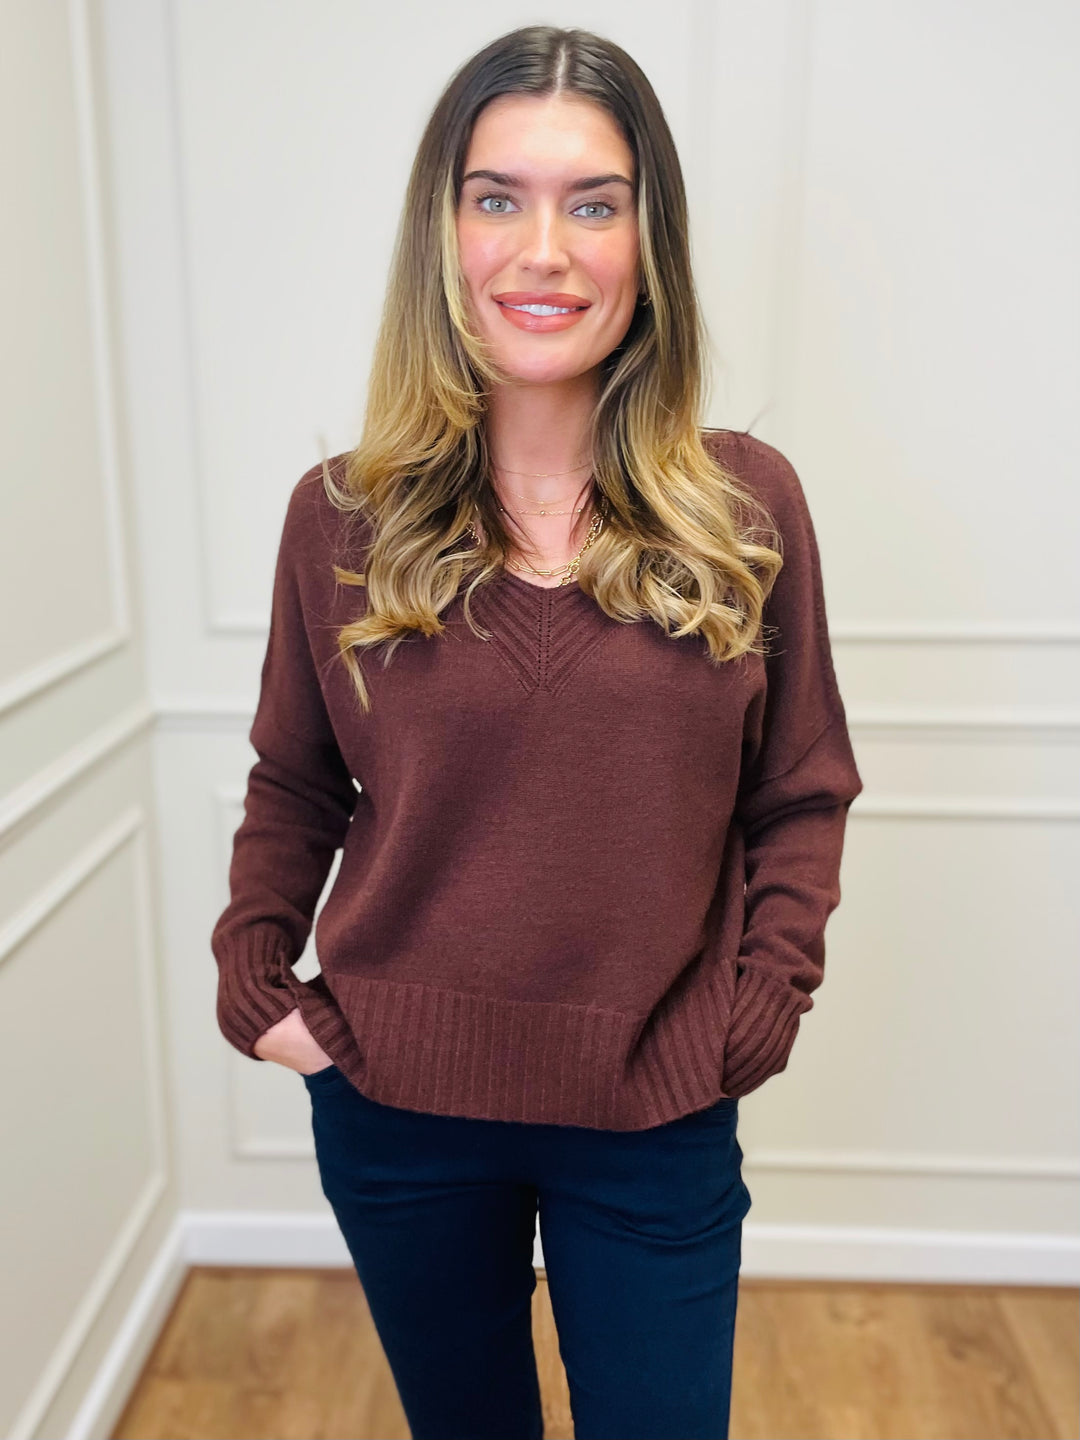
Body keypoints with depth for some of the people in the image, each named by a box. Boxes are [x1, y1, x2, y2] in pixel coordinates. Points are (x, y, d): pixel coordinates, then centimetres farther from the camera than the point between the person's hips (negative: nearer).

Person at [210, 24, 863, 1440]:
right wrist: (254, 980, -4)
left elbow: (802, 797, 1)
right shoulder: (342, 514, -6)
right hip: (396, 1110, 1)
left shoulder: (747, 505, -7)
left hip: (657, 1119, 0)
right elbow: (293, 788, 6)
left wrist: (760, 1011, -8)